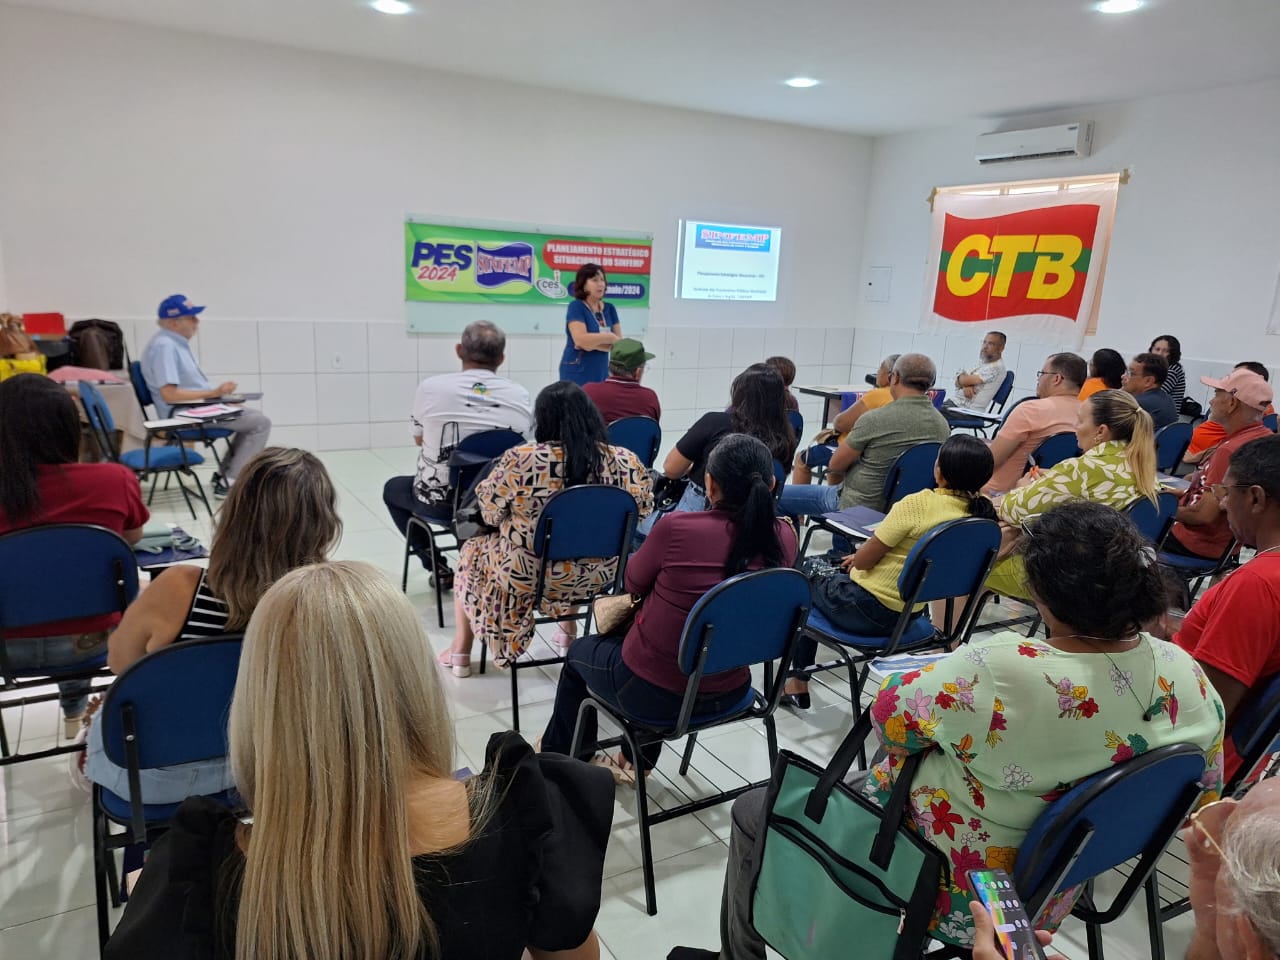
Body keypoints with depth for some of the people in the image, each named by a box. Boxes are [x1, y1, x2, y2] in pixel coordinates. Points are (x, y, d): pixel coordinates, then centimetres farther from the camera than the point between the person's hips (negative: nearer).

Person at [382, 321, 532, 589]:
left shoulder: (430, 387, -10)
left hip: (439, 501, -2)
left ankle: (438, 568, 23)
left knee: (393, 488, 29)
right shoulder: (521, 396, -6)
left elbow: (419, 439, 7)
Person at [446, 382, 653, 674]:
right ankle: (568, 631, 48)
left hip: (527, 575, -3)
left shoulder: (519, 461, -21)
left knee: (473, 550, 28)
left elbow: (490, 512, -7)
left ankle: (460, 653, 38)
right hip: (598, 574, 3)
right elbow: (644, 508, 3)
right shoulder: (625, 461, -13)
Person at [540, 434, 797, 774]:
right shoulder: (784, 538, -12)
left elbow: (633, 584, -4)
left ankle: (557, 760, 51)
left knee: (579, 652, 28)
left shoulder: (676, 529, -25)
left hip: (654, 692, -4)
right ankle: (638, 761, 48)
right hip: (729, 693, 5)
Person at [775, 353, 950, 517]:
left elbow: (836, 465, -10)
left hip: (859, 506, -7)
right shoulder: (943, 425, -5)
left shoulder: (875, 419, -22)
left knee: (779, 496, 7)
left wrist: (834, 486, 14)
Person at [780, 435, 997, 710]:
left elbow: (863, 560, -19)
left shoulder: (919, 504, -27)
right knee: (829, 573, 30)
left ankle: (799, 684, 29)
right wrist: (864, 557, 11)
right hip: (910, 614, 7)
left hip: (868, 610, -7)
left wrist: (857, 557, 3)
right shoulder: (977, 514, -5)